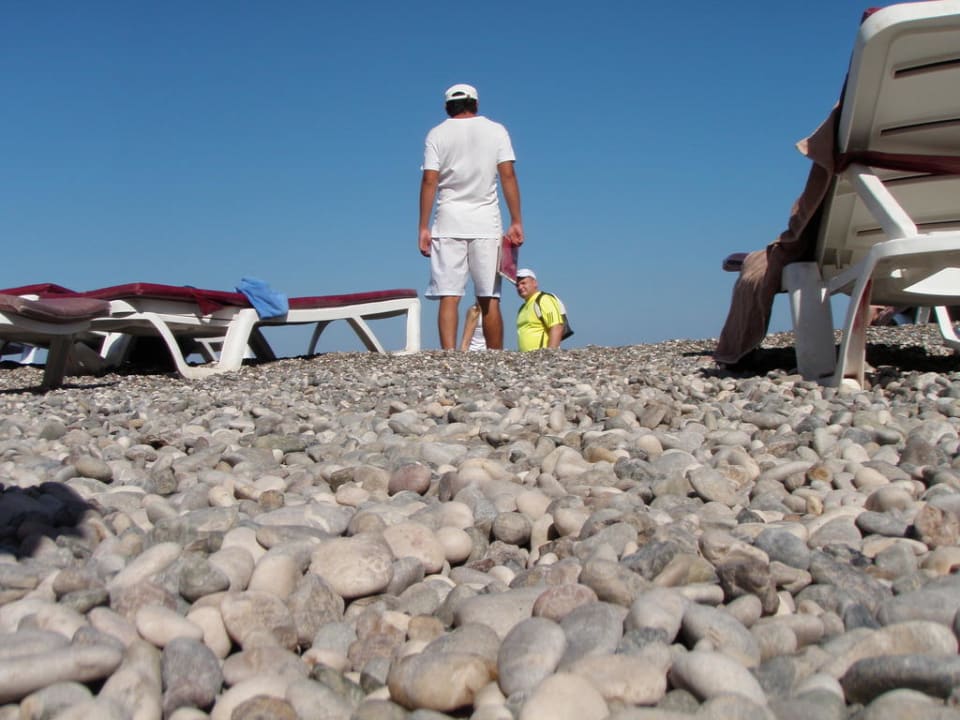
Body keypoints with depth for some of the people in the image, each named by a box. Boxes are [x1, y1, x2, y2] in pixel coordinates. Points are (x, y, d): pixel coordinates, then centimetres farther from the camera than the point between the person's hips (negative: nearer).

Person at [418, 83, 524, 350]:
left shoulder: (437, 134, 8)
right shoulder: (496, 130, 8)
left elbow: (429, 181, -2)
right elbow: (508, 176, -1)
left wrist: (423, 228, -1)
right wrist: (516, 223, -1)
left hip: (448, 223, 0)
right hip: (486, 223, 0)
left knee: (448, 297, -5)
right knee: (489, 299, 3)